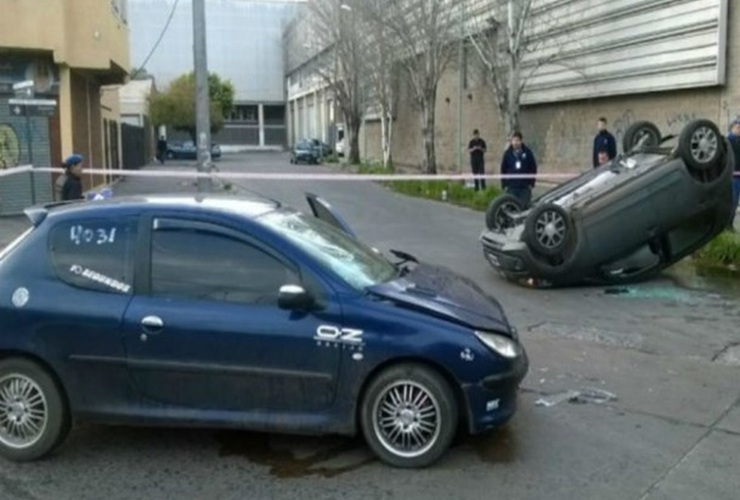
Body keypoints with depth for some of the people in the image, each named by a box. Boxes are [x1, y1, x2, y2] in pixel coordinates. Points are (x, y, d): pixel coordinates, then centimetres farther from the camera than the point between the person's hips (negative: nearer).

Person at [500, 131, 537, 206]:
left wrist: (531, 183, -1)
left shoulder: (527, 152, -2)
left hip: (525, 187, -1)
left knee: (525, 206, 0)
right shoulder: (507, 153, 0)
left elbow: (533, 168, 3)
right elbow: (503, 170, 5)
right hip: (511, 187, 1)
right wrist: (504, 185, 1)